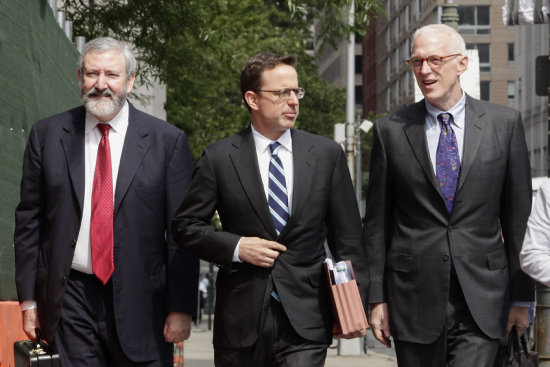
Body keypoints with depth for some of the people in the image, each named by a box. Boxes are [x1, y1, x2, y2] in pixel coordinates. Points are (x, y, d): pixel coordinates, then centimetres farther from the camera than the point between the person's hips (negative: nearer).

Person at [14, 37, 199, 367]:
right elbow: (29, 220, 8)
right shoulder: (47, 135, 5)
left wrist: (181, 308, -5)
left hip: (140, 302, -1)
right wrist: (28, 299, 4)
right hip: (70, 299, 1)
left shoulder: (167, 140, 0)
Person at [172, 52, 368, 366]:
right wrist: (235, 247, -10)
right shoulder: (219, 159, 1)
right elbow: (186, 225, 5)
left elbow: (347, 236, 7)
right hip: (241, 317, 0)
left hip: (306, 318, 0)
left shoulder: (327, 154, 5)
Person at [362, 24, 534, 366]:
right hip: (413, 297, 1)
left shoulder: (504, 123, 3)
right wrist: (377, 297, 2)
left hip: (481, 300, -1)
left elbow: (519, 214, 5)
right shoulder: (391, 129, 3)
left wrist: (522, 296, 4)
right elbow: (377, 220, 5)